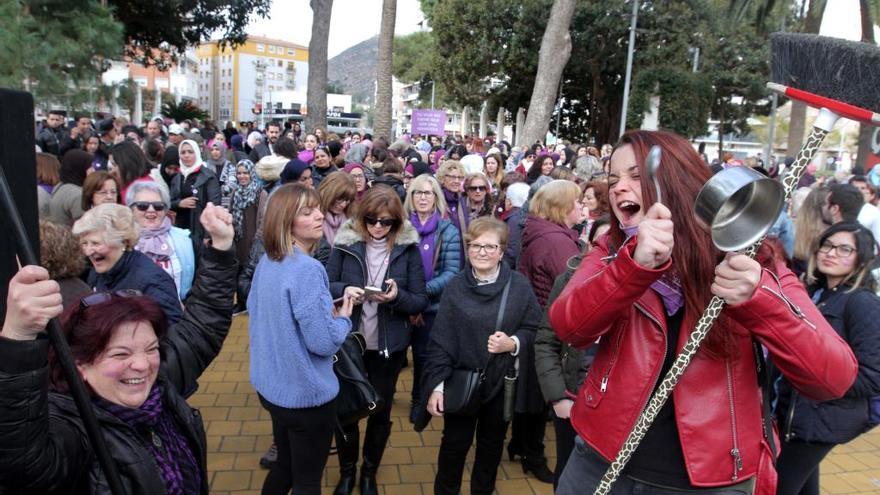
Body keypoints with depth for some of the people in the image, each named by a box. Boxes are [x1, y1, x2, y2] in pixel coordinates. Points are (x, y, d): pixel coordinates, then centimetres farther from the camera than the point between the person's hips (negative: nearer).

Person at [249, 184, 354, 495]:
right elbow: (323, 343, -27)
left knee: (285, 466, 28)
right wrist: (343, 317, -6)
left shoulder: (266, 262, 1)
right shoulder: (307, 270, -26)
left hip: (271, 385, 8)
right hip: (306, 394, -8)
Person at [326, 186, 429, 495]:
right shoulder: (345, 242, -6)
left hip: (388, 345, 0)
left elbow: (421, 301, -6)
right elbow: (326, 286, -1)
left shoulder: (408, 248, -7)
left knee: (380, 411, 15)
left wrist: (397, 296, -25)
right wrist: (344, 290, -22)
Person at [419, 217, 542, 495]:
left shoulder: (519, 286, -8)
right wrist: (436, 385, -12)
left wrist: (513, 343, -20)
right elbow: (440, 341, -6)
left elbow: (536, 330, -1)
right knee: (454, 444, 11)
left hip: (503, 383, 1)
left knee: (492, 444, 18)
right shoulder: (455, 287, -5)